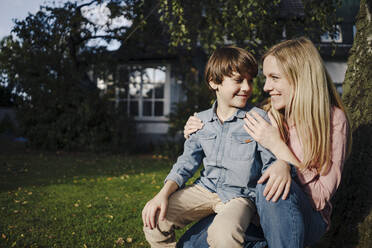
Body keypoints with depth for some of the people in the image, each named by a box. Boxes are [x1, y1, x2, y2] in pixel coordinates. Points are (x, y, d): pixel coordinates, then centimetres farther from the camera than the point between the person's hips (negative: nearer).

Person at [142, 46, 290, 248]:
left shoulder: (258, 119, -6)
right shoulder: (201, 121, 6)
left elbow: (273, 161, -7)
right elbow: (187, 161, 8)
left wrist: (282, 167, -34)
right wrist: (164, 194, -7)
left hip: (239, 195, -4)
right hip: (205, 188, 4)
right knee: (155, 219, -12)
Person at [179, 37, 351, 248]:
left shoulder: (333, 120, -10)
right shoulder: (270, 115, 2)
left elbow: (321, 198, -16)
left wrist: (277, 146, -22)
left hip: (308, 219, -4)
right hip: (263, 210, 5)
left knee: (272, 186, -36)